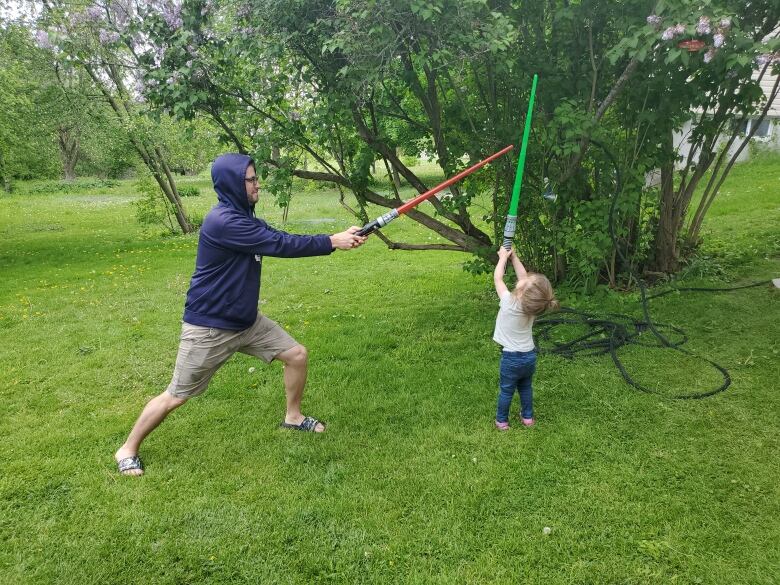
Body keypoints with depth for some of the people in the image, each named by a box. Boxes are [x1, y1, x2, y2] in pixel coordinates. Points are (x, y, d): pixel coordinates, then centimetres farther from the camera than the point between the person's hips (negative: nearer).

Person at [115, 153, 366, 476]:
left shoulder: (245, 217, 5)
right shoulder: (223, 222, -26)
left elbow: (282, 240, 1)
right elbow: (280, 245, -27)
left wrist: (339, 237, -10)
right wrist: (332, 242, -20)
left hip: (246, 321, 9)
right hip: (208, 327, -9)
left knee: (297, 355, 9)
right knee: (176, 397, 2)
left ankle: (293, 417, 30)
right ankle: (128, 449, 24)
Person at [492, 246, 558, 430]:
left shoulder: (509, 302, -26)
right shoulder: (532, 302, -12)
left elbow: (497, 278, -13)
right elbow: (524, 276, 2)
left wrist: (503, 257, -1)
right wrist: (513, 256, 5)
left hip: (511, 357, -5)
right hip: (530, 355, 5)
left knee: (506, 390, 13)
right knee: (526, 388, 24)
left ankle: (502, 421, 27)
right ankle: (527, 417, 38)